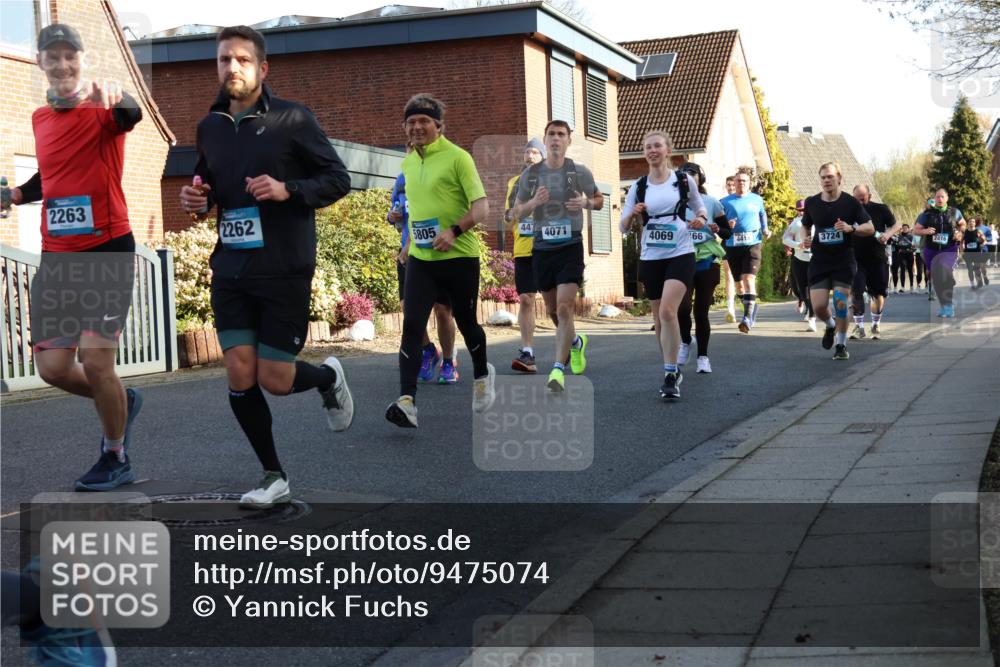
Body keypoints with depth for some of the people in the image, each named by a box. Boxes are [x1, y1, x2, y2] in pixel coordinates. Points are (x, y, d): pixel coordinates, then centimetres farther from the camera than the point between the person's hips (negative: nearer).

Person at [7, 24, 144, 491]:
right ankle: (121, 403, 32)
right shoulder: (40, 118, 12)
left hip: (108, 252, -6)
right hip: (56, 258, 6)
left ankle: (115, 458, 14)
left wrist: (117, 99, -54)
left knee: (96, 362, -9)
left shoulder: (101, 109, -8)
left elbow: (130, 116, -32)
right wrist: (14, 195, 12)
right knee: (52, 367, 3)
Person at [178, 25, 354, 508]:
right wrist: (197, 199, 0)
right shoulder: (210, 126, 9)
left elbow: (338, 179, -4)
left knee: (275, 380, -2)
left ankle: (328, 377, 33)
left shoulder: (291, 118, -6)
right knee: (240, 377, -2)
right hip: (231, 269, 4)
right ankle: (273, 477, 16)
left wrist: (288, 190, -20)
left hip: (284, 269, -4)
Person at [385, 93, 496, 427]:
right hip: (420, 259, 4)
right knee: (412, 325, -12)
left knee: (466, 324, 11)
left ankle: (482, 376, 40)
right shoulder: (408, 162, 11)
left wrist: (454, 231, -28)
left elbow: (482, 207, -15)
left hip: (459, 257, -4)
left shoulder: (457, 157, -9)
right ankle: (407, 402, -18)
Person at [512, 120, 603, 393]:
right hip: (542, 248, 3)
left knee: (564, 308, -17)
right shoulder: (530, 174, 4)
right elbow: (516, 214, 8)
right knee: (552, 310, 15)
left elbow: (599, 200, 14)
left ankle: (558, 370, -15)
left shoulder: (580, 173, -1)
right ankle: (576, 342, 45)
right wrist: (533, 202, -13)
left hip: (570, 247, -3)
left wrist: (586, 202, -10)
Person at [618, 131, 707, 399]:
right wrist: (632, 213, -17)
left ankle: (670, 375, -17)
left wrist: (701, 219, -9)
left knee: (667, 310, -21)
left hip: (680, 254, -3)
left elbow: (700, 209, 15)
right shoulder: (638, 187, 5)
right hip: (651, 257, 3)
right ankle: (673, 371, 28)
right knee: (659, 317, 9)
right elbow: (623, 227, 5)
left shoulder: (684, 180, 1)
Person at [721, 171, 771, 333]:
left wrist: (765, 230, 11)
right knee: (740, 281, 11)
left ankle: (748, 318, -24)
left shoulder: (757, 199, 9)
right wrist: (727, 226, -14)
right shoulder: (725, 202, 5)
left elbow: (762, 215, 26)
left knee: (749, 279, -18)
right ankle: (752, 306, 37)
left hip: (753, 244, -2)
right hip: (733, 246, 2)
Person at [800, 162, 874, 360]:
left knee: (840, 303, -9)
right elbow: (806, 225, 20)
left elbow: (870, 228, -2)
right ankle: (831, 326, 29)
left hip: (844, 262, -2)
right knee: (818, 306, -6)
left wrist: (851, 228, -20)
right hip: (819, 261, 2)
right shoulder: (812, 203, 2)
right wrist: (806, 239, -1)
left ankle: (841, 345, 8)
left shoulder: (850, 203, -5)